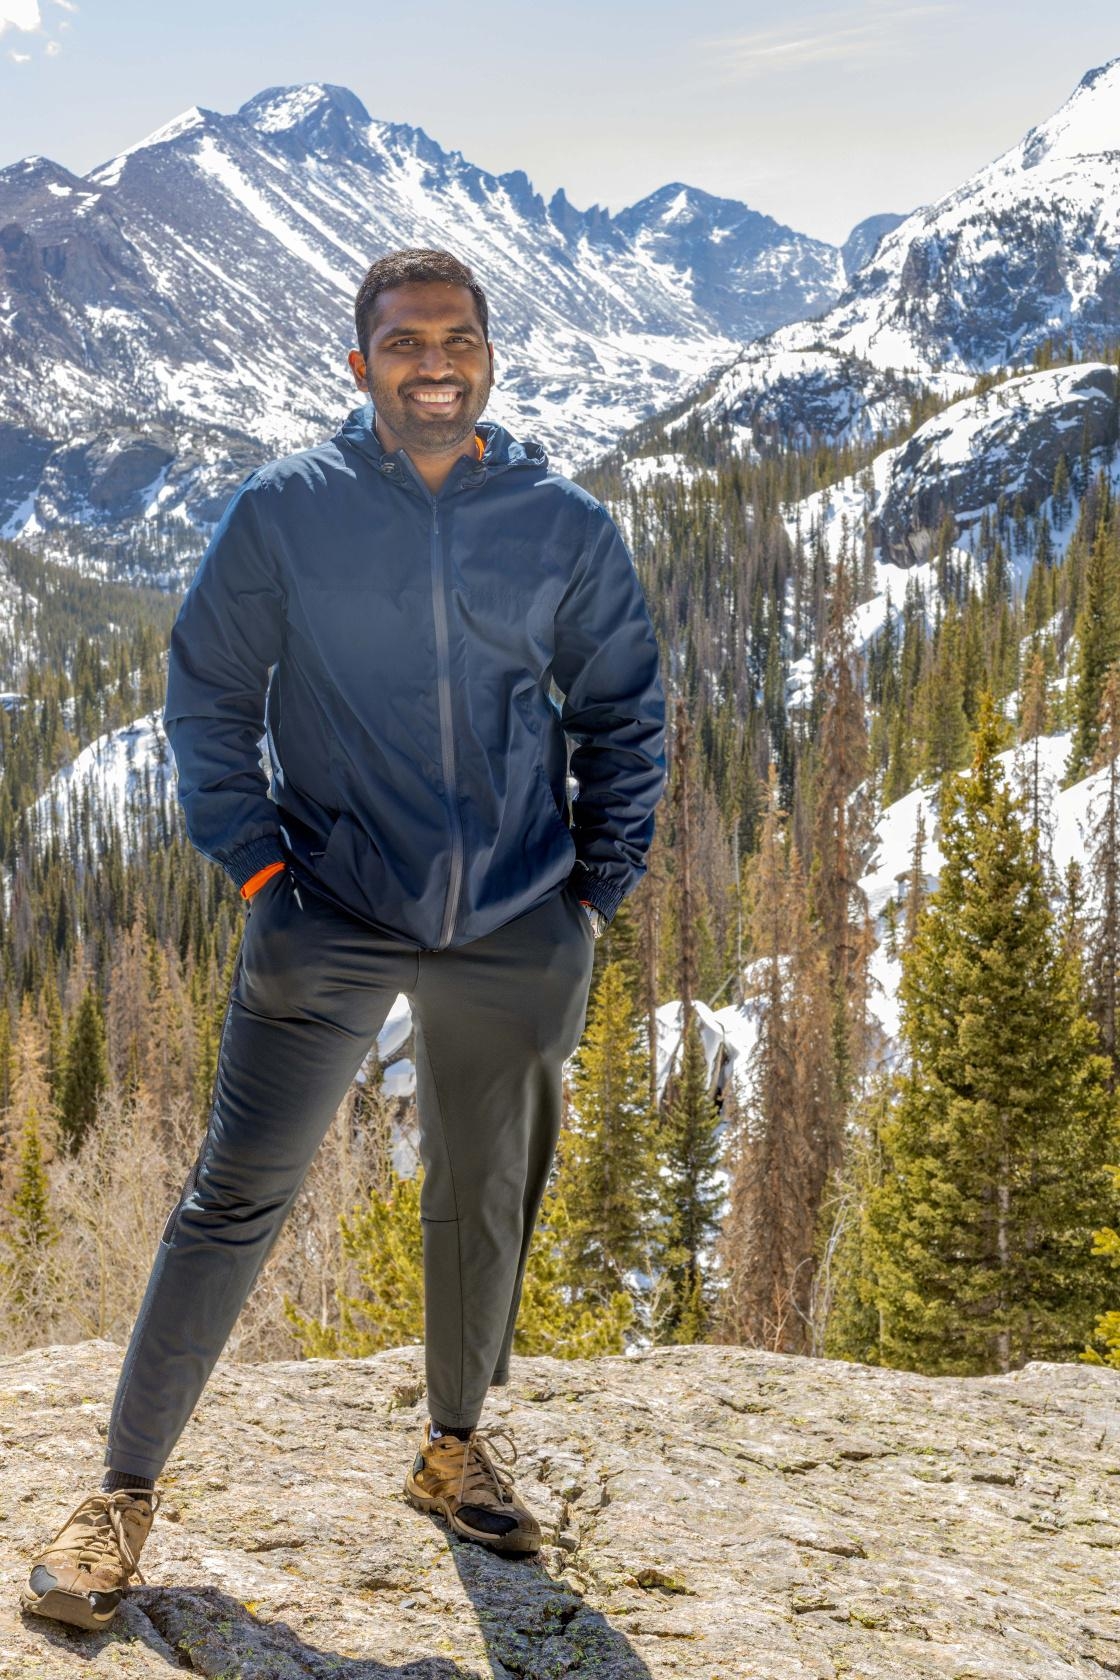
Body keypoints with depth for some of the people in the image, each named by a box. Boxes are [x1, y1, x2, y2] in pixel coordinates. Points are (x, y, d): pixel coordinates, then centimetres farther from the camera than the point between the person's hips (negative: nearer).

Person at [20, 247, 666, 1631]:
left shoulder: (566, 527, 1)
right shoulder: (283, 510, -4)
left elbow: (621, 714, 11)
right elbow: (208, 693, 4)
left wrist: (599, 883, 4)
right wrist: (253, 859, -4)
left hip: (515, 935, 3)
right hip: (328, 924, -2)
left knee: (487, 1199, 15)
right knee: (236, 1195, -1)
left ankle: (454, 1443, 38)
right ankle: (125, 1490, 15)